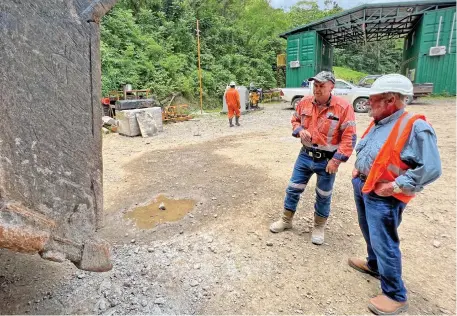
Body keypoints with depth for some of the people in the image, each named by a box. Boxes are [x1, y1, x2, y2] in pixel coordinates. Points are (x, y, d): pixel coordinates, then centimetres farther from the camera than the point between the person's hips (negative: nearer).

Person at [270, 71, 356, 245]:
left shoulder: (343, 107, -16)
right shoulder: (305, 102, -2)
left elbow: (349, 137, -15)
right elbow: (295, 120, 15)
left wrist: (336, 160, -19)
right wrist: (300, 130, -8)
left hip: (327, 160, -4)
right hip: (305, 155, 4)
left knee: (323, 195, 13)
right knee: (293, 188, 13)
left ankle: (319, 227, 34)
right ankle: (286, 220, 34)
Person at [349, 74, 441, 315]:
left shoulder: (414, 127, -20)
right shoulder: (377, 124, 7)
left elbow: (431, 168, -23)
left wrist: (395, 186, -23)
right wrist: (358, 169, 8)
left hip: (383, 196, -8)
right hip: (362, 187, 9)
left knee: (384, 243, -1)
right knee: (370, 233, 24)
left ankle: (396, 296, 16)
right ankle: (374, 265, 48)